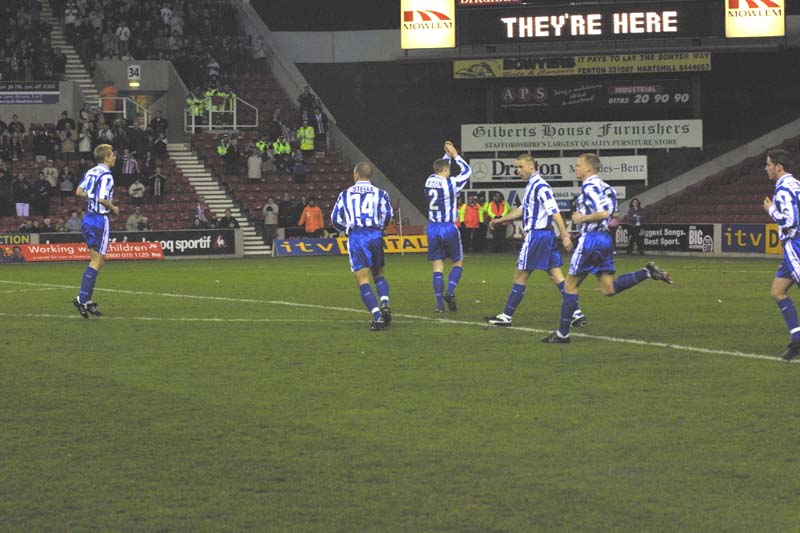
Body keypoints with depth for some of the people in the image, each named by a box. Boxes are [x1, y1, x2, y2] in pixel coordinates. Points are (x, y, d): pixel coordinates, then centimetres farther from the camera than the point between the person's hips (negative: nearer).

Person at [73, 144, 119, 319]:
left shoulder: (91, 172, 10)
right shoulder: (106, 176, -15)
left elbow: (79, 192, 12)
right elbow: (102, 199, -23)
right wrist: (113, 208, -6)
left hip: (88, 218, 9)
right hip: (100, 220, -9)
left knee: (97, 261, 14)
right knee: (97, 262, -5)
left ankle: (87, 300, 11)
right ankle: (82, 299, -10)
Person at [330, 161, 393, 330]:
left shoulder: (345, 194, 10)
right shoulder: (380, 193, 8)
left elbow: (335, 218, 9)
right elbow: (387, 213, -6)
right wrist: (380, 227, 13)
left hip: (356, 237, -1)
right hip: (375, 235, 2)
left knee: (363, 280, -2)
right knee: (378, 274, 20)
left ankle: (377, 316, -17)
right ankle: (385, 303, -7)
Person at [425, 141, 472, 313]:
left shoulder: (430, 181, 2)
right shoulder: (450, 183, -13)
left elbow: (441, 168, 24)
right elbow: (467, 171, 3)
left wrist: (447, 155, 21)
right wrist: (455, 155, 8)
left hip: (433, 228, 4)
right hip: (449, 228, -4)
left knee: (438, 266, 4)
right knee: (458, 262, 13)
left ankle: (439, 303, -1)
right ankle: (449, 292, -8)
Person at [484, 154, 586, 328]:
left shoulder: (540, 186, -15)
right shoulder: (531, 185, 15)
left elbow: (554, 212, -20)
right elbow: (523, 209, 28)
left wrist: (565, 235, -23)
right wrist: (502, 219, 30)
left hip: (536, 235, -10)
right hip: (547, 235, 10)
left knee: (520, 276, 0)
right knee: (557, 276, 6)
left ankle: (506, 316, 7)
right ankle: (577, 314, 2)